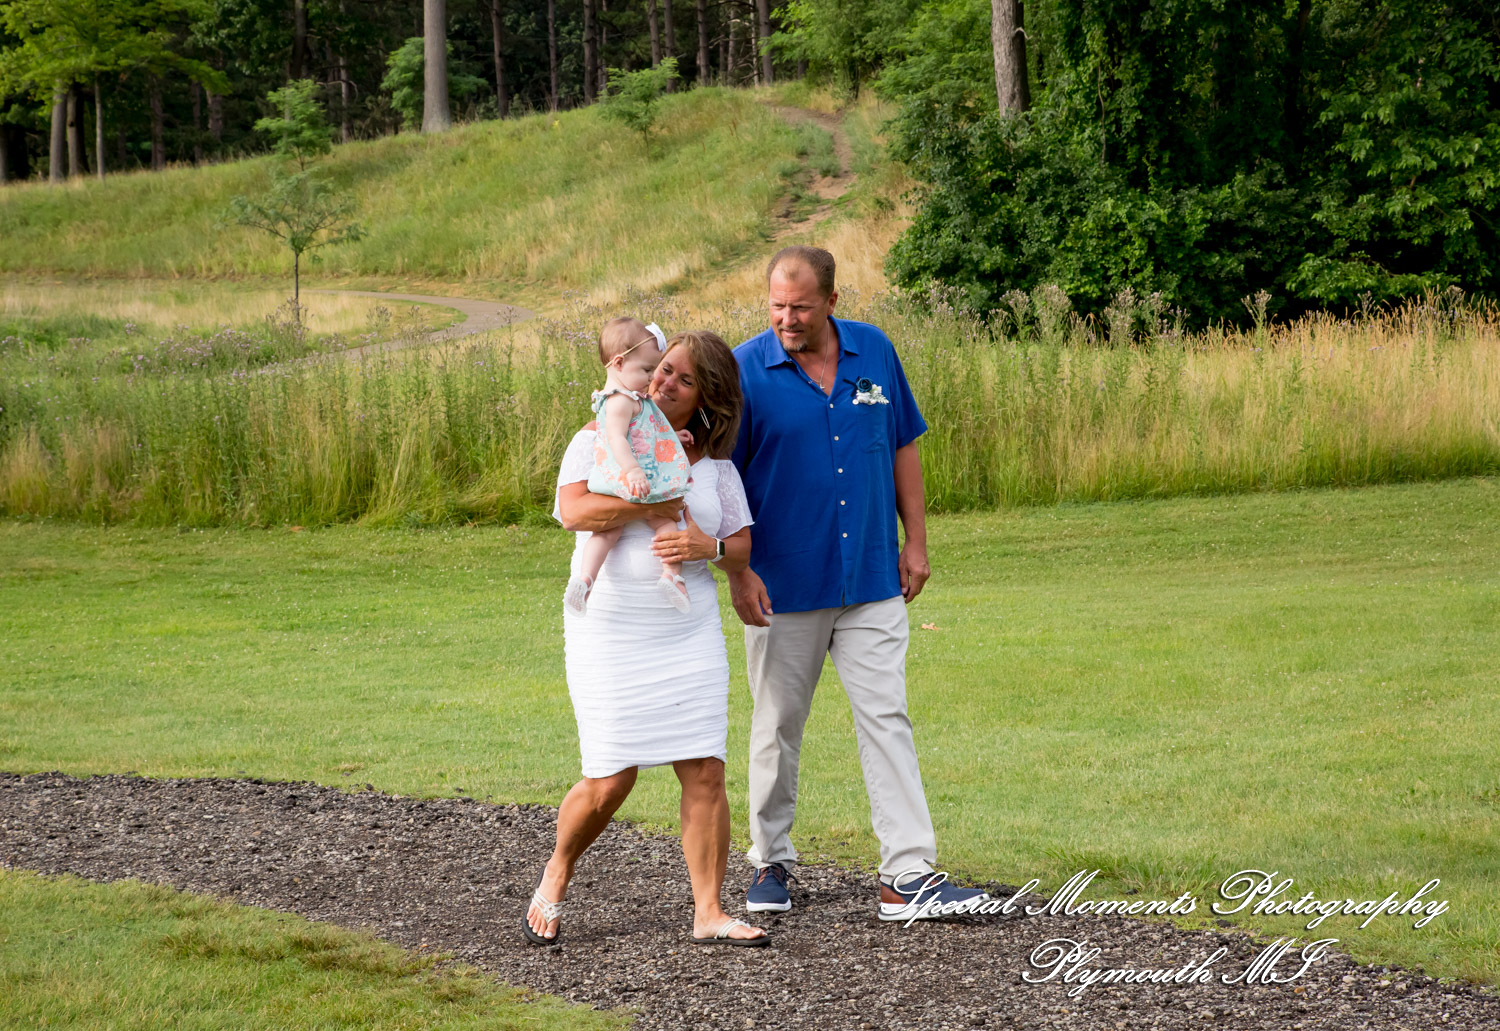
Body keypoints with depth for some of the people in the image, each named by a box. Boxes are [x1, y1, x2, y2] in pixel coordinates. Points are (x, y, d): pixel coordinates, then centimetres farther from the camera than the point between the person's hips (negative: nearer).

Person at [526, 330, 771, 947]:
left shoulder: (714, 462, 9)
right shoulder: (601, 440, -3)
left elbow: (742, 548, 9)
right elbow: (574, 511, -20)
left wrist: (709, 546, -13)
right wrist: (654, 501, -19)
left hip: (690, 634, 4)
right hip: (610, 634, -4)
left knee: (705, 770, -4)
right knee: (610, 781, -5)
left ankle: (709, 913, 1)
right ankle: (555, 879, 22)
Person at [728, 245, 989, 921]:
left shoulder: (875, 353, 2)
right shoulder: (745, 370, -8)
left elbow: (902, 448, 12)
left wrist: (915, 542, 8)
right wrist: (737, 572, -11)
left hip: (872, 581, 2)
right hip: (783, 585, -2)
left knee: (886, 718, -3)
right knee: (778, 725, 9)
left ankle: (908, 876, -5)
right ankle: (770, 863, 25)